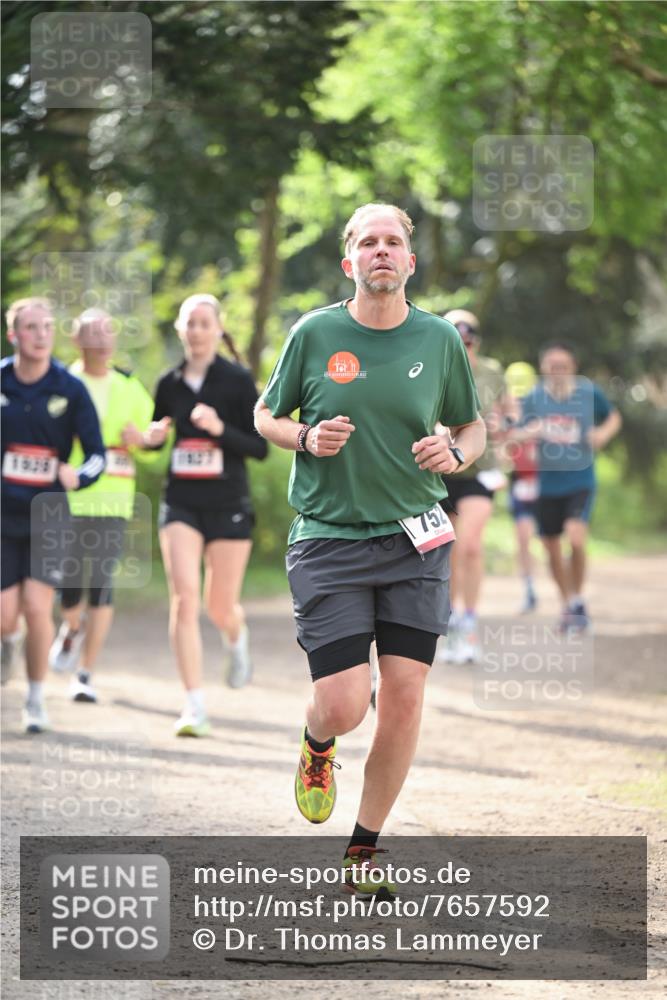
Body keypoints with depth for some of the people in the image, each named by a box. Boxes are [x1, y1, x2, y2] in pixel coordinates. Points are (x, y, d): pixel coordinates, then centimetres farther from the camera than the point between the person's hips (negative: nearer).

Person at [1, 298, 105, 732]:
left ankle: (37, 699, 7)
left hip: (47, 514, -1)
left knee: (37, 607, -12)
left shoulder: (70, 389, -4)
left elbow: (97, 454, -4)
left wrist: (79, 476, -23)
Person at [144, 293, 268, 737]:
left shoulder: (238, 380, -6)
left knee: (221, 607, 7)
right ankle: (195, 707, -13)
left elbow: (261, 447, -8)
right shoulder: (170, 383, 4)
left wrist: (220, 429, -24)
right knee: (184, 597, -14)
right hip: (181, 505, 2)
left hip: (228, 505, -2)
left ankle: (238, 638, 47)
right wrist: (152, 437, -4)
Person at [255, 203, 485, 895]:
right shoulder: (314, 333, -1)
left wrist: (456, 452, -6)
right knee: (343, 705, -10)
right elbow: (265, 415, 11)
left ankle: (364, 851, 14)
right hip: (329, 541, -2)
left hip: (416, 542, 2)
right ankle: (317, 748, 29)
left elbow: (473, 427, 16)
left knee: (404, 701, -3)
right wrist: (305, 436, -10)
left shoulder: (439, 339, 4)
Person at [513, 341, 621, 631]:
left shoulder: (589, 392, -4)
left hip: (580, 480, -2)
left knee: (576, 537, -21)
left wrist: (604, 433, -8)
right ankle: (567, 604, 30)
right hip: (547, 484, 2)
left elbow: (613, 418, 13)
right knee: (552, 549, 8)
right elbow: (518, 435, 4)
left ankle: (578, 601, -2)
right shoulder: (533, 398, -1)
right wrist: (527, 433, -19)